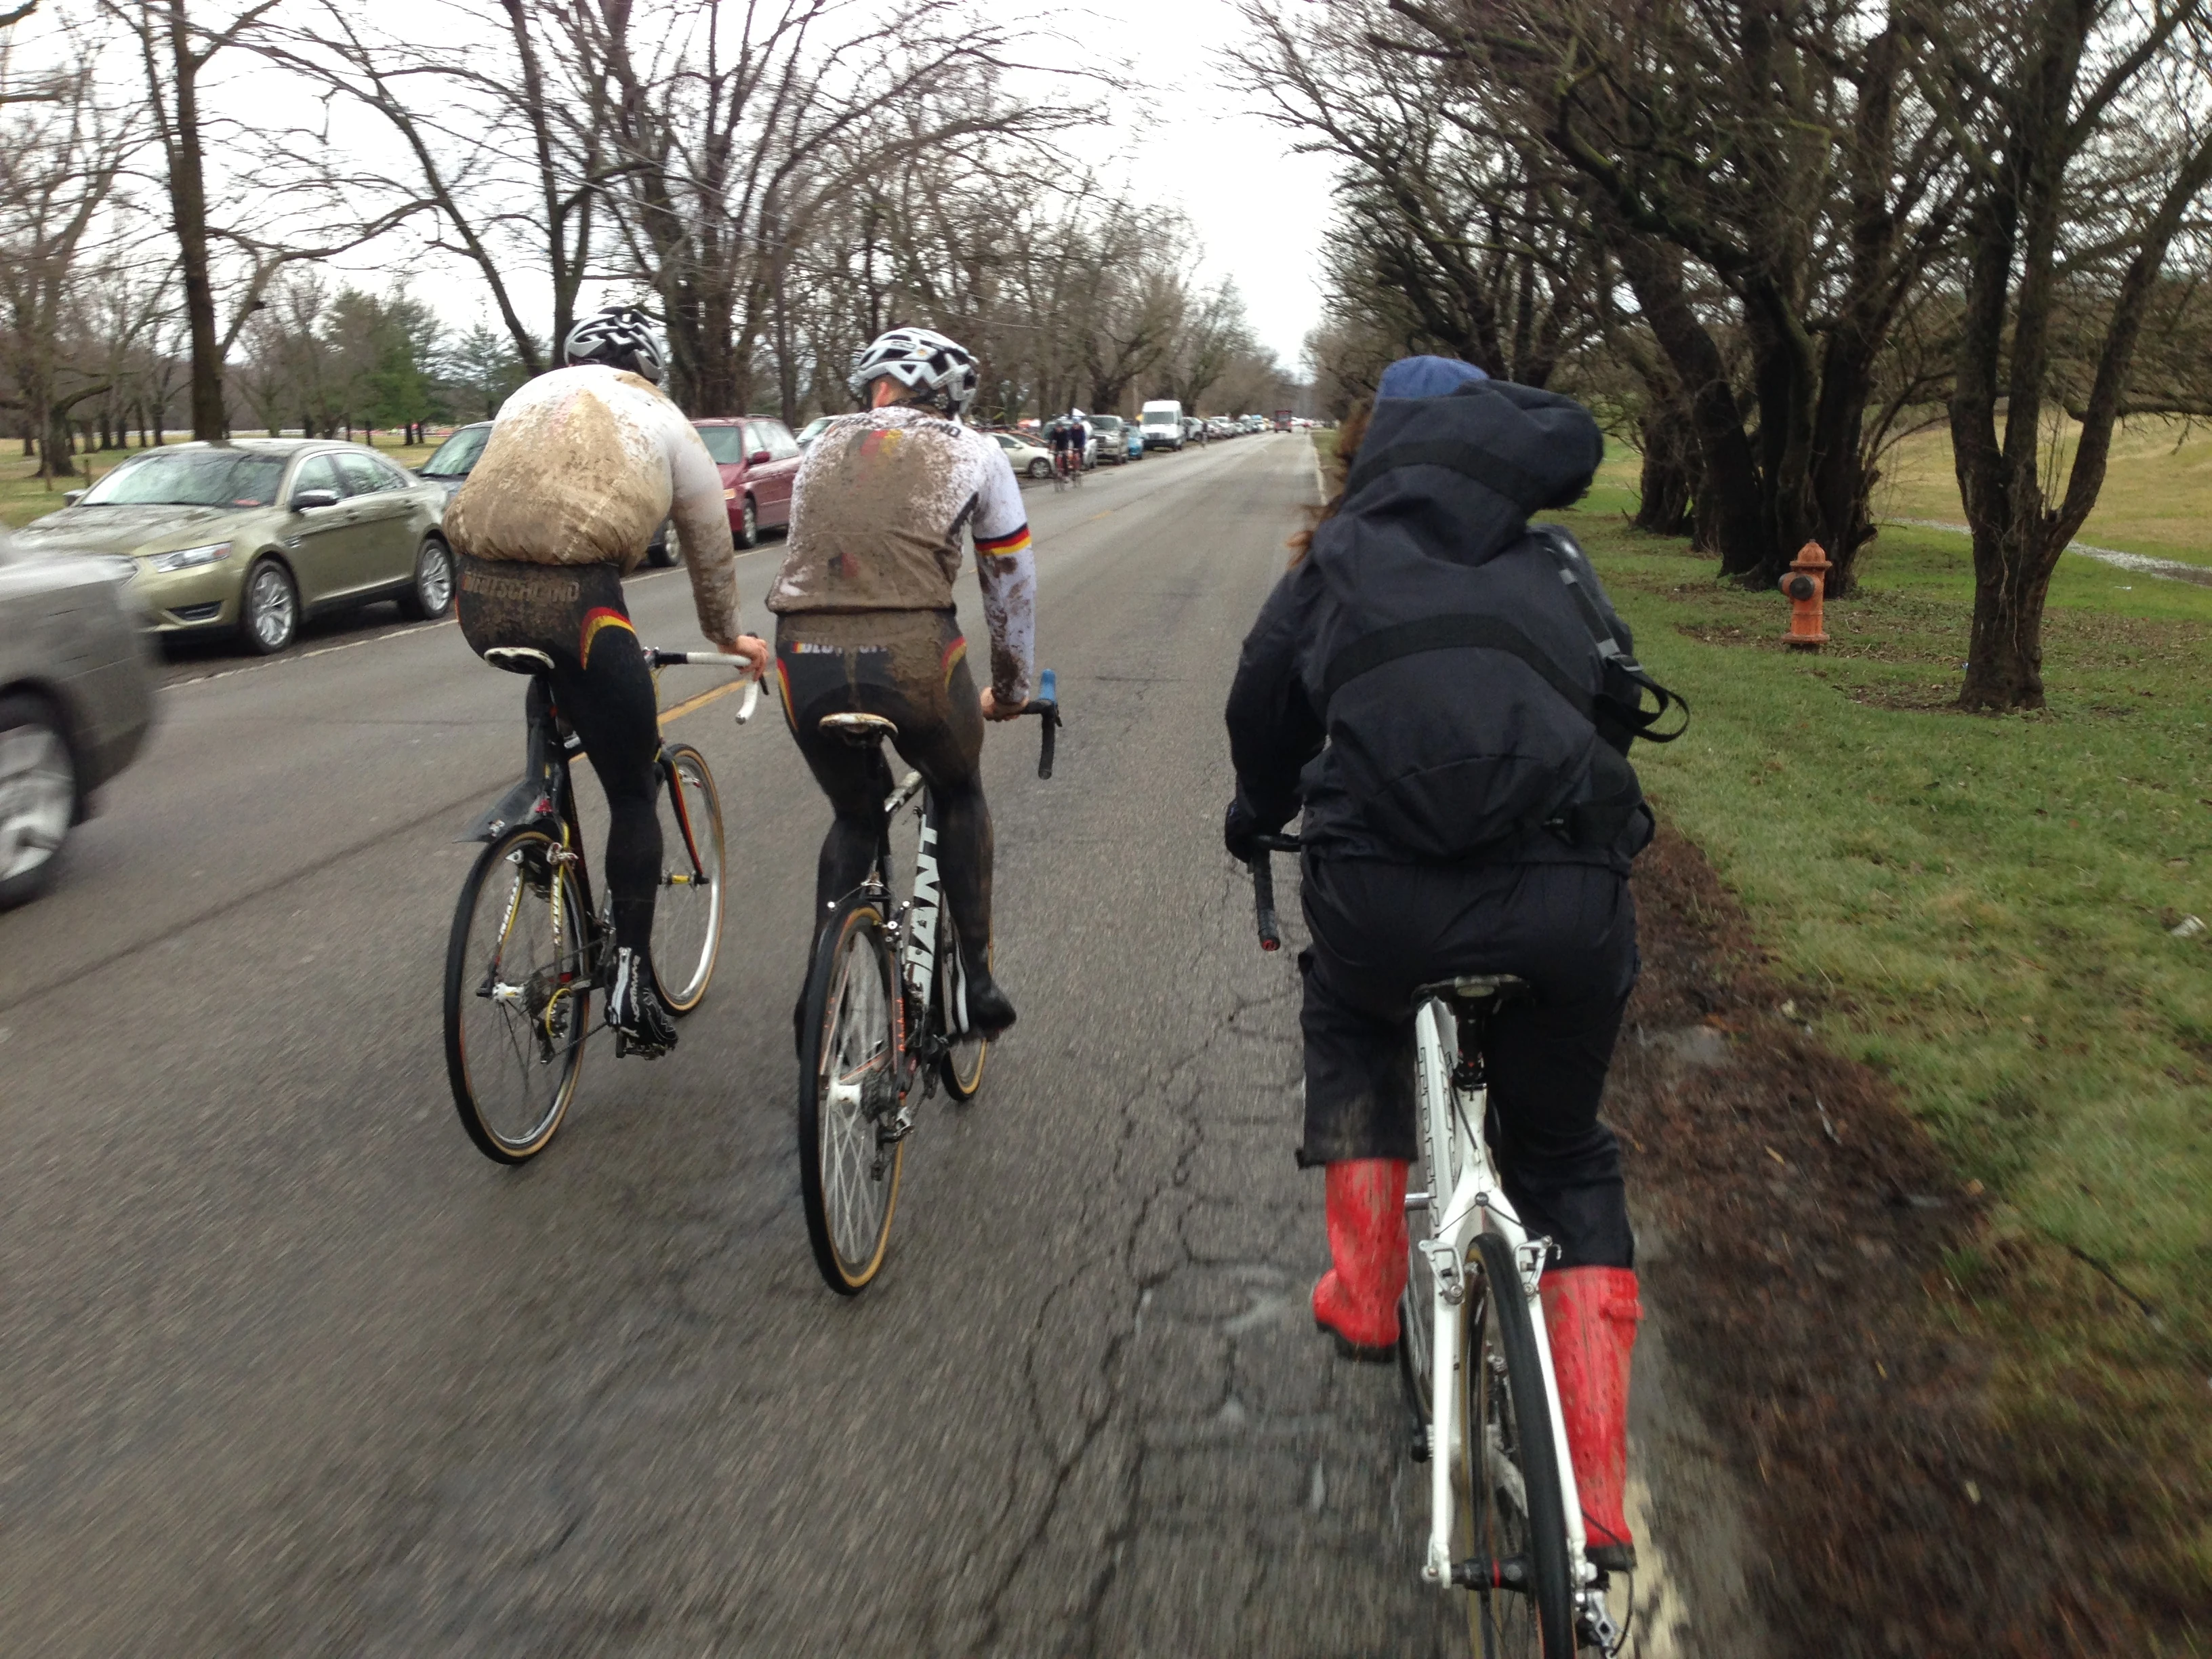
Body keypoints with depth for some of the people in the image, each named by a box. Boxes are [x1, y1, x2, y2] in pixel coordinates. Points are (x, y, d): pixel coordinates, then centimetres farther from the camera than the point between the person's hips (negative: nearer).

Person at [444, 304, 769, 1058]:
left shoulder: (529, 396, 27)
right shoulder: (663, 421, 19)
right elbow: (711, 549, 26)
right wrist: (727, 636, 43)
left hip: (480, 597, 4)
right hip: (575, 600, -4)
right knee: (634, 793, 9)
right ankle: (631, 982, 6)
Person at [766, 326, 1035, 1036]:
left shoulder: (826, 444, 23)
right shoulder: (975, 452, 15)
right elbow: (1011, 583, 21)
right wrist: (1012, 688, 34)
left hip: (805, 659, 3)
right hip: (913, 653, -2)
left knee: (855, 818, 28)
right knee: (960, 798, 27)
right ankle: (977, 982, 22)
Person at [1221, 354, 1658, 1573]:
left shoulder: (1331, 564, 20)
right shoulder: (1559, 570, 25)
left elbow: (1262, 709, 29)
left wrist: (1255, 820, 49)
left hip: (1382, 896, -1)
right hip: (1570, 900, 2)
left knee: (1350, 1015, 36)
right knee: (1566, 1160, 25)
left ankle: (1363, 1293, 29)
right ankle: (1593, 1494, 19)